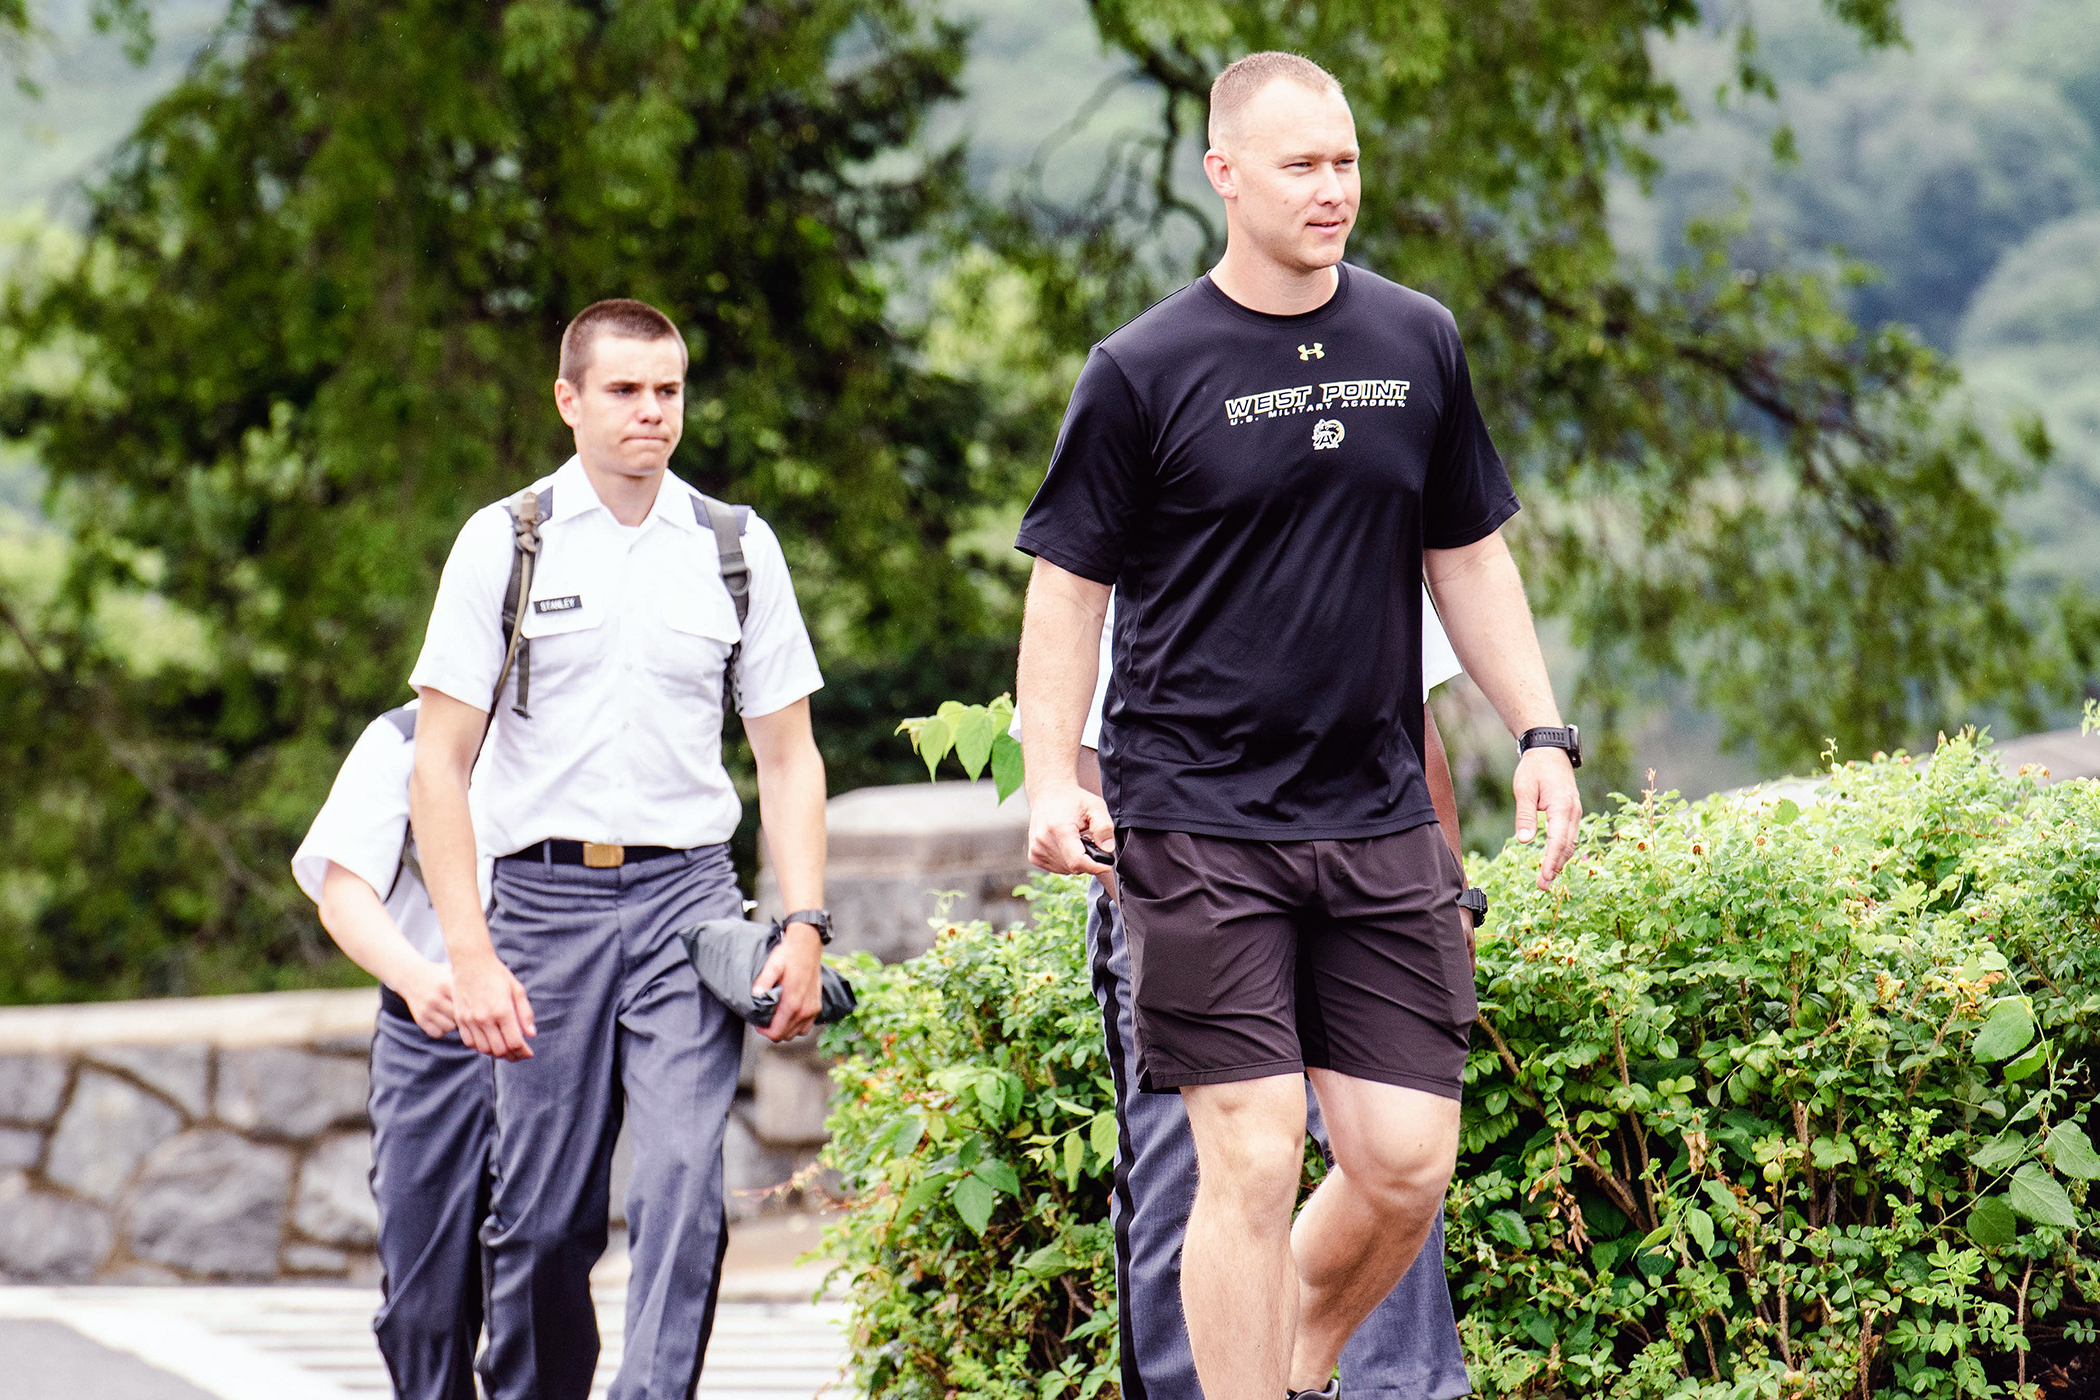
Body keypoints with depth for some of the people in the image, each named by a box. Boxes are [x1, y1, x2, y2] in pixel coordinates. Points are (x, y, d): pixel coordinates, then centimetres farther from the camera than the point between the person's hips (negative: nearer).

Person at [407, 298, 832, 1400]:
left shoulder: (737, 548, 10)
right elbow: (439, 764, 1)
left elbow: (787, 754, 14)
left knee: (685, 1177, -17)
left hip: (687, 893, 1)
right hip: (545, 894, -1)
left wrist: (805, 925, 1)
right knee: (543, 1215, 0)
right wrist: (469, 955, -8)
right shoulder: (505, 544, 3)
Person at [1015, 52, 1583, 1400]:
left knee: (1408, 1164, 1)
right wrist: (1053, 775, -10)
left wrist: (1543, 737, 11)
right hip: (1200, 821, -4)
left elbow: (1470, 558, 18)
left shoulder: (1419, 344, 9)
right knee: (1254, 1161, -8)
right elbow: (1070, 584, 1)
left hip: (1381, 821, 4)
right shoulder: (1144, 371, -3)